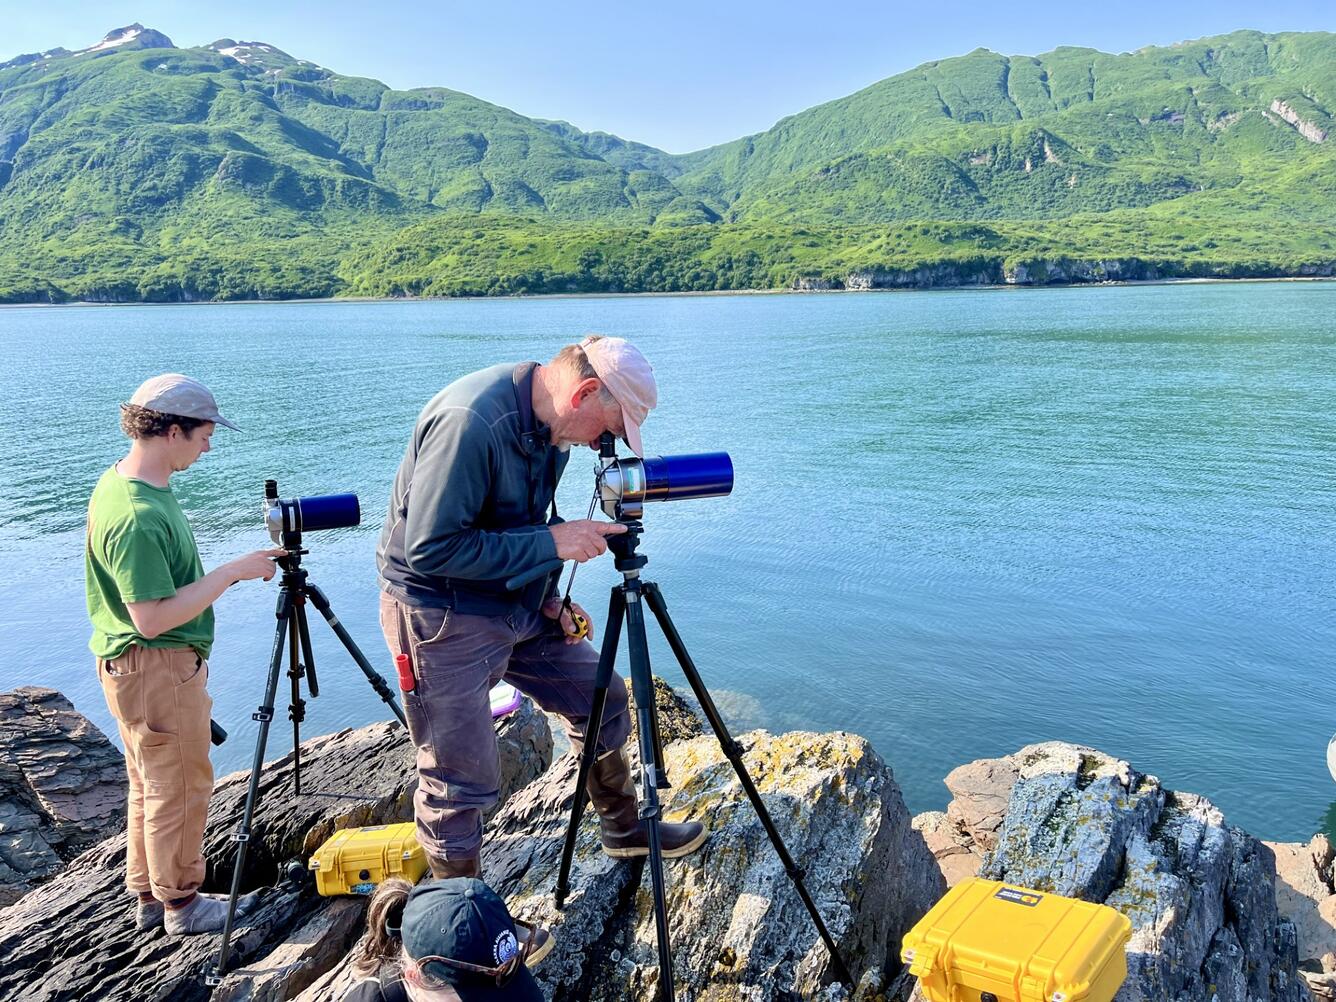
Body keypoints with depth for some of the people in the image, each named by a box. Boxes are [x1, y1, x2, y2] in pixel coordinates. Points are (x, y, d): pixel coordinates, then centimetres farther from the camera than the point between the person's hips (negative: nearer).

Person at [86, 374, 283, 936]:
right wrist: (232, 572, -24)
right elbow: (152, 617, -28)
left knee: (152, 786, 20)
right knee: (180, 789, 6)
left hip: (143, 666, 10)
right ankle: (181, 904, 22)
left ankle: (150, 896, 34)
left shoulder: (120, 482, 4)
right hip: (156, 670, -10)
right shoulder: (138, 516, -28)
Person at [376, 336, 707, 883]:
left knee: (601, 700, 15)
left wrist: (548, 599, 0)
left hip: (519, 604, 9)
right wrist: (550, 542, -27)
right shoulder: (470, 422, -29)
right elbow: (430, 549, -29)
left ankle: (624, 828, 38)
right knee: (463, 780, 0)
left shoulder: (550, 426, 0)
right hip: (442, 616, -8)